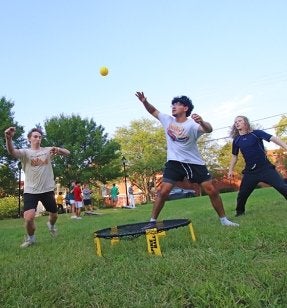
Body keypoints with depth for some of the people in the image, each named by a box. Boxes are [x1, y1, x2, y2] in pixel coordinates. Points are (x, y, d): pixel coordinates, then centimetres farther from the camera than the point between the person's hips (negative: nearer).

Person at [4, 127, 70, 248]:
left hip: (47, 190, 3)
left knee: (54, 215, 17)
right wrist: (9, 138, -50)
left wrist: (58, 149, -29)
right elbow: (12, 152, -28)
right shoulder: (25, 152, -5)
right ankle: (30, 238, 15)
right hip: (30, 191, -2)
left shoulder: (47, 150, 2)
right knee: (28, 218, -17)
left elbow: (67, 152, -6)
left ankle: (51, 225, 55)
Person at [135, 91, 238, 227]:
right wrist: (145, 101, -9)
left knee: (212, 190, -3)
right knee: (163, 192, -9)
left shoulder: (192, 124, -13)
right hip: (174, 162, 2)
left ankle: (223, 219, 16)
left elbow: (209, 130, -32)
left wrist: (201, 122, -56)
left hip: (195, 162, -1)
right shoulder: (168, 120, 1)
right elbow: (153, 111, 12)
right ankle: (152, 221, 4)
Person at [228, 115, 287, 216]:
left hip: (265, 168, -3)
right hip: (250, 171, 3)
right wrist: (230, 170, 16)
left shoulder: (256, 133, -6)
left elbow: (273, 138, -13)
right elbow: (234, 156, 18)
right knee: (242, 193, 5)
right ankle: (239, 211, 28)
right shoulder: (236, 141, 5)